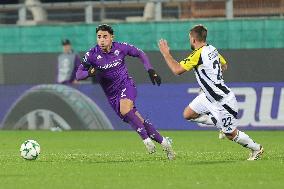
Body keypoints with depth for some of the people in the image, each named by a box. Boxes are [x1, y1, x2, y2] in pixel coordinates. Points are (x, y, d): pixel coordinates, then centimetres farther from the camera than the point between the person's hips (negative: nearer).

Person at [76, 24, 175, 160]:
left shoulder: (121, 48, -10)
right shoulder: (92, 55, -11)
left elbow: (140, 54, 8)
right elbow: (78, 75, -9)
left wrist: (150, 70, -2)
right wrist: (90, 73, -31)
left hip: (126, 85, -2)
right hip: (112, 95, 2)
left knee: (125, 109, -33)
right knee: (137, 121, -2)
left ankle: (146, 139, -21)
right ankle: (163, 141, 14)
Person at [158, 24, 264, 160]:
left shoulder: (199, 54, -25)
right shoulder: (212, 49, 1)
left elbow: (177, 70, -25)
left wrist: (166, 53, -14)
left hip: (223, 101, -9)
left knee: (231, 134, 4)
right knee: (188, 114, 9)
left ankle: (256, 148, 23)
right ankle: (221, 124, 15)